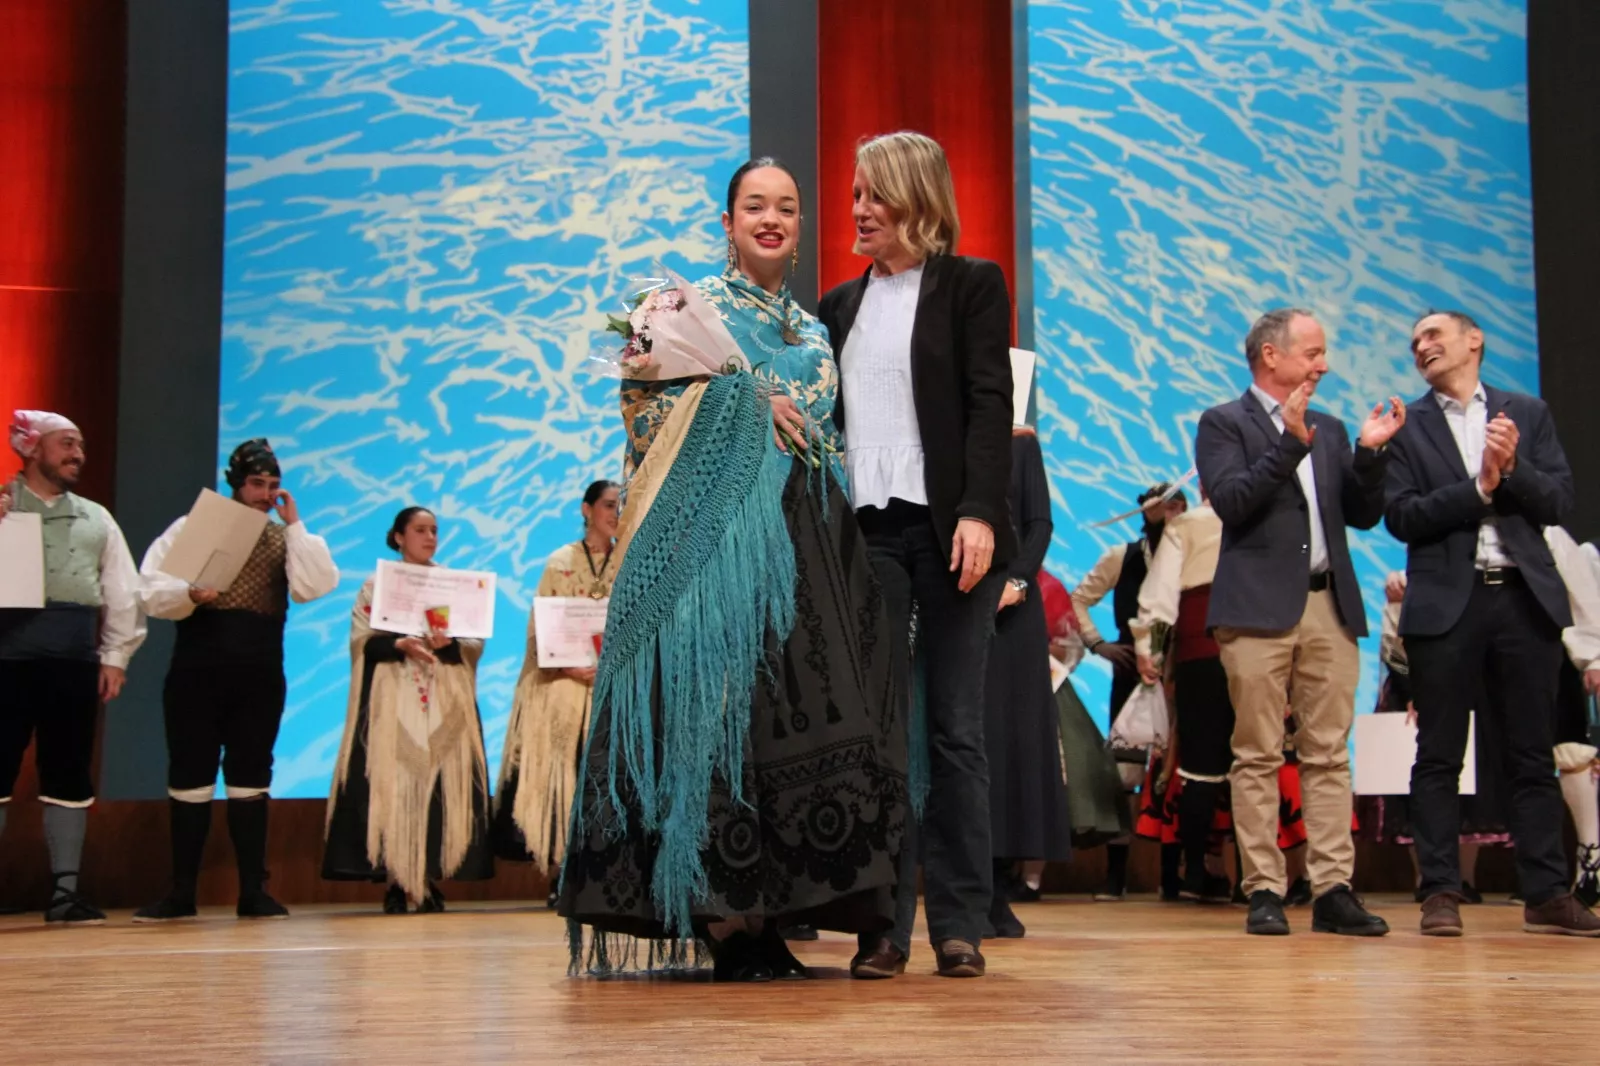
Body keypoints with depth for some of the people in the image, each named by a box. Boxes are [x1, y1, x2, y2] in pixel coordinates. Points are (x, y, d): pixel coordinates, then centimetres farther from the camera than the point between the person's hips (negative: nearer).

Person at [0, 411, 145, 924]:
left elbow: (122, 592, 15)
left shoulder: (95, 518, 16)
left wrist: (115, 656, 8)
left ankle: (65, 891, 12)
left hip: (76, 655, 4)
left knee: (69, 773, 7)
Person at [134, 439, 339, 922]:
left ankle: (253, 892, 11)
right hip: (197, 671, -1)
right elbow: (151, 590, -3)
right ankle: (181, 893, 10)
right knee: (189, 779, 3)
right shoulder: (191, 527, 5)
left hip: (260, 675, 1)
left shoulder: (285, 538, 9)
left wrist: (295, 525, -8)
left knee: (250, 780, 6)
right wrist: (188, 594, -23)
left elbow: (314, 587, -9)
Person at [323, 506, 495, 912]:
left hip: (445, 703, 2)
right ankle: (395, 881, -6)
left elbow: (475, 644, 6)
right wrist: (400, 644, -19)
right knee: (391, 785, -9)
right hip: (392, 704, -2)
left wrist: (447, 643, -15)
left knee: (441, 785, -5)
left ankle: (429, 881, -1)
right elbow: (361, 641, -1)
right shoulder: (375, 585, 8)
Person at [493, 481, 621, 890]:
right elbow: (540, 628, 1)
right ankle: (562, 874, -3)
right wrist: (570, 666, -14)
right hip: (565, 684, -1)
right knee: (561, 769, -6)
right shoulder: (561, 562, 5)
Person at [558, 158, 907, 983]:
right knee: (722, 706, -12)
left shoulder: (813, 329, 22)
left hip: (804, 540, 6)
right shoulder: (692, 305, 5)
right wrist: (743, 402, -9)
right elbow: (646, 405, -4)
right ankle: (725, 921, -10)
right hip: (719, 531, -6)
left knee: (802, 711, -1)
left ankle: (768, 912, 2)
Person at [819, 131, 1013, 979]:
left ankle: (960, 924, 6)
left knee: (955, 729, 0)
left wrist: (980, 513, -16)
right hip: (865, 530, 4)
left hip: (947, 529, -4)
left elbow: (991, 404, -5)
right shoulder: (839, 306, 17)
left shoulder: (970, 285, 4)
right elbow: (822, 419, 17)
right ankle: (883, 922, 5)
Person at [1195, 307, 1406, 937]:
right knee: (1258, 757, -2)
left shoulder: (1329, 431, 19)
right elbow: (1232, 502, -11)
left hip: (1329, 606, 5)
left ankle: (1333, 890, 4)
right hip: (1260, 607, -5)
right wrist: (1291, 444, -16)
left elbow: (1362, 515, 14)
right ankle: (1265, 891, 1)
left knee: (1329, 755, 3)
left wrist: (1370, 453, -1)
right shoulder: (1224, 425, 3)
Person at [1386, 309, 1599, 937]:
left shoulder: (1528, 415, 12)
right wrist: (1478, 489, -14)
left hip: (1524, 600, 2)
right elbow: (1401, 517, -6)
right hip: (1447, 604, -2)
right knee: (1439, 757, 0)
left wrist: (1513, 467, -12)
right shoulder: (1406, 428, 6)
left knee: (1533, 755, 5)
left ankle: (1546, 895, 10)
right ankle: (1440, 893, 4)